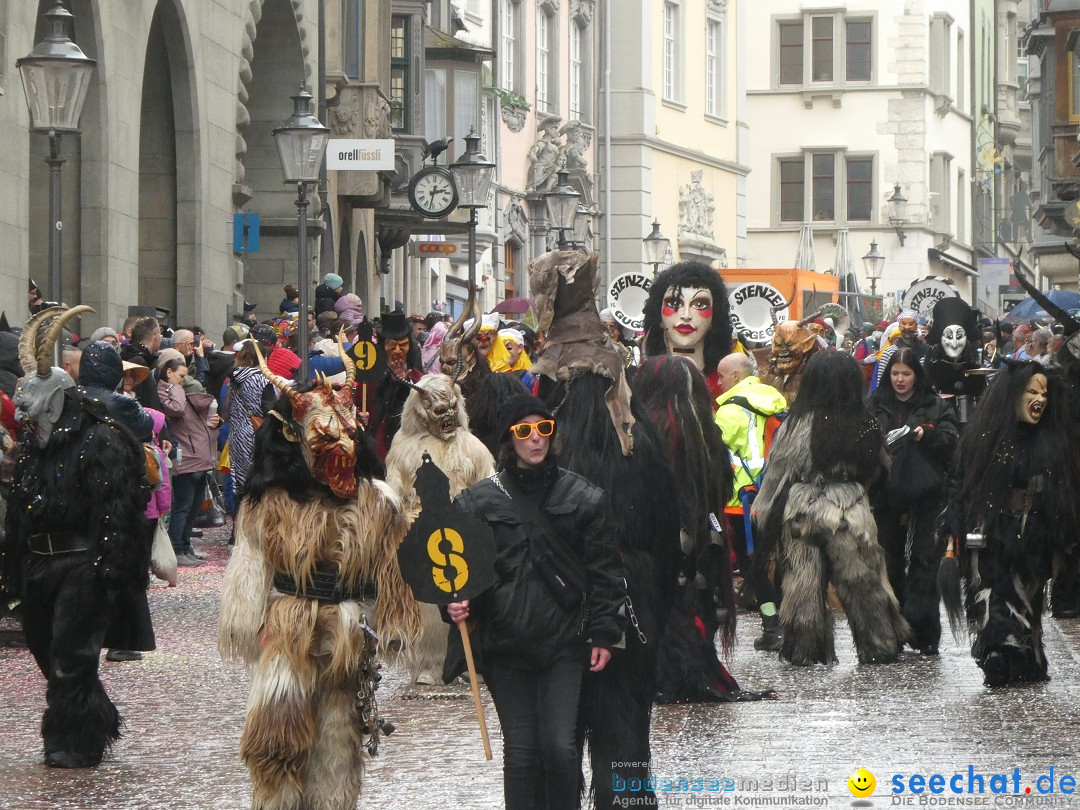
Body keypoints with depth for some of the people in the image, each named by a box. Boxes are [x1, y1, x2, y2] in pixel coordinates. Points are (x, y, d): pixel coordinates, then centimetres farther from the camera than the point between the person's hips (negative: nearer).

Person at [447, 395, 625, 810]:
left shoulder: (584, 497, 3)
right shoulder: (480, 500, 2)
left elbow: (604, 571, 5)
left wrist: (604, 634, 0)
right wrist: (455, 604, -13)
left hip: (565, 642, -1)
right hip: (506, 645, 1)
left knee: (560, 747, -10)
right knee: (520, 751, 3)